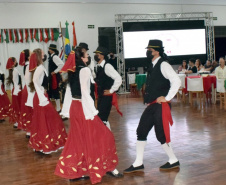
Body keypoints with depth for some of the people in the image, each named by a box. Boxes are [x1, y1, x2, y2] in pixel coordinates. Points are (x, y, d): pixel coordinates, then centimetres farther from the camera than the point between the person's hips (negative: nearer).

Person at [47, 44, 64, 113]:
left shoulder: (55, 57, -15)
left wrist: (55, 71, -21)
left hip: (55, 76, -10)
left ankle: (58, 109, 3)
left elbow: (61, 64, -28)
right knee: (50, 91, 14)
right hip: (51, 77, 10)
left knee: (55, 92, -4)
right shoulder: (51, 56, 14)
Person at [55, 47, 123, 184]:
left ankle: (72, 171, 17)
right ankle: (108, 167, 10)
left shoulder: (73, 71, 11)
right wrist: (92, 110, -18)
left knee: (78, 139, 13)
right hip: (83, 107, -9)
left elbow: (74, 88, 13)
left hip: (75, 106, 9)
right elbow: (85, 91, -19)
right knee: (100, 136, 2)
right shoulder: (85, 70, -13)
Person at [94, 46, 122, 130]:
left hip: (107, 96, -9)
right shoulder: (99, 66, 9)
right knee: (100, 117, 14)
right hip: (101, 95, 9)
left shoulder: (107, 66, -17)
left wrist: (111, 90, -19)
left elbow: (118, 78, -25)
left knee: (102, 118, -9)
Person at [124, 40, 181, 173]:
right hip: (152, 105, 9)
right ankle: (138, 163, 15)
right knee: (141, 131, 7)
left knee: (161, 134, -1)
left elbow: (176, 81, -23)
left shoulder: (163, 65, -13)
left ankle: (173, 161, 19)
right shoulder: (153, 66, 14)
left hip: (161, 106, -9)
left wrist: (167, 98, -19)